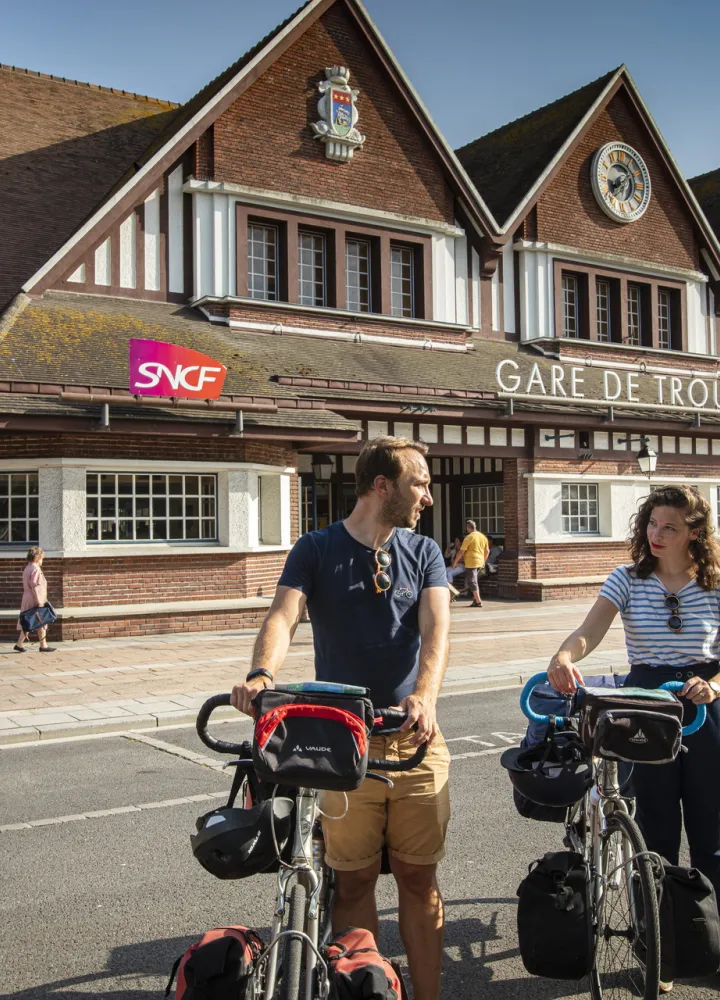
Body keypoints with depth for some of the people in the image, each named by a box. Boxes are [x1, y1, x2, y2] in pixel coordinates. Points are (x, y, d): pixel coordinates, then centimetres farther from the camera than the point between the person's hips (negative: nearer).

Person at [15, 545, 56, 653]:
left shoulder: (27, 569, 15)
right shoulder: (36, 569, -14)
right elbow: (34, 586, -20)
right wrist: (39, 601, -20)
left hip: (27, 599, 9)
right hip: (35, 599, -9)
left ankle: (20, 644, 8)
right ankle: (43, 645, 7)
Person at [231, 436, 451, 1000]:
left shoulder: (424, 552, 9)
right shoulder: (316, 551, 2)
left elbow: (435, 626, -6)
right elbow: (283, 617, -12)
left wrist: (425, 695, -26)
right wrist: (262, 674, -34)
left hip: (416, 737, 2)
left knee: (419, 878, 7)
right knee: (354, 881, 4)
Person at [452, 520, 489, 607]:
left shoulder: (469, 537, -12)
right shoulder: (483, 537, 9)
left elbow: (461, 552, -12)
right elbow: (486, 551, 16)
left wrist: (455, 561, -1)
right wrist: (483, 560, 30)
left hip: (471, 563, -7)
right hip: (480, 562, 7)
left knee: (472, 582, -2)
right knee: (473, 581, 21)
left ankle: (478, 602, -3)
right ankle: (476, 598, 17)